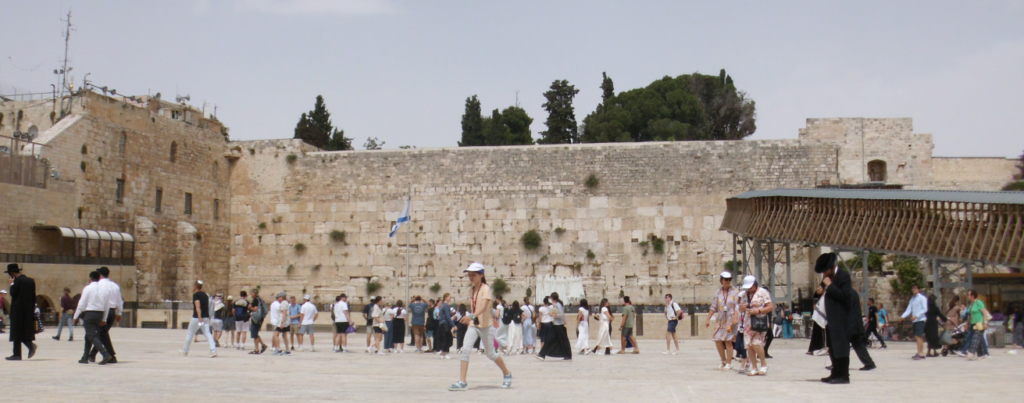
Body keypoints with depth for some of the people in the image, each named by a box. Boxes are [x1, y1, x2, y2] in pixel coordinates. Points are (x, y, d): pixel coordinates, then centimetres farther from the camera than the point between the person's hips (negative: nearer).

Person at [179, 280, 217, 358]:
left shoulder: (195, 295, -8)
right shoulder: (205, 295, 14)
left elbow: (198, 306, -20)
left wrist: (199, 317, -28)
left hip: (197, 318, -6)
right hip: (206, 317, 6)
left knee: (190, 334, 11)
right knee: (207, 333, -3)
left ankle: (185, 351, 26)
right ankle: (213, 350, -19)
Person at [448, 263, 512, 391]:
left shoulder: (485, 288, -14)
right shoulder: (471, 290, 8)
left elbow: (483, 307, -27)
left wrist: (472, 316, -42)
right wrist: (469, 319, 13)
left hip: (485, 325, -5)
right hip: (473, 325, 5)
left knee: (490, 354, 7)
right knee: (465, 349, -13)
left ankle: (507, 374, 32)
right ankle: (462, 382, -15)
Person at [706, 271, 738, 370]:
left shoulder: (734, 292, 0)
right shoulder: (718, 292, 8)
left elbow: (737, 306, -7)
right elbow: (713, 307, 11)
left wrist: (735, 318, -19)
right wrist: (708, 319, 9)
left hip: (731, 319, -4)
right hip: (720, 320, 4)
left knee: (728, 341, -4)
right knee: (717, 340, 0)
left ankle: (729, 363, 6)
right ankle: (723, 361, 18)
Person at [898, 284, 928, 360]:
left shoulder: (922, 298, -4)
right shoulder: (912, 299, 16)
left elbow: (925, 309, -11)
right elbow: (909, 310, 11)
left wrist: (916, 316, -22)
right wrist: (903, 317, -5)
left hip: (920, 320, -7)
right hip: (915, 320, 7)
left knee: (918, 336, -14)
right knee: (917, 337, 7)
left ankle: (920, 354, -15)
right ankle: (920, 353, 12)